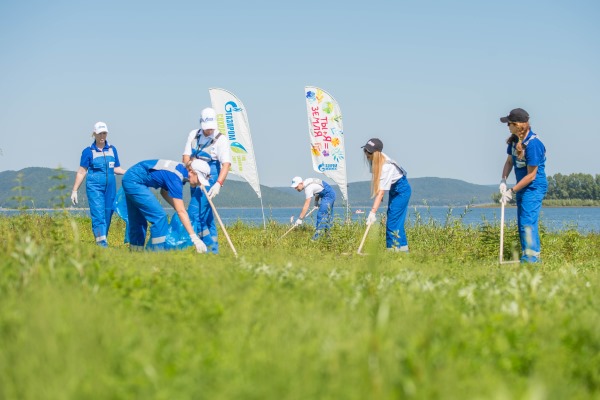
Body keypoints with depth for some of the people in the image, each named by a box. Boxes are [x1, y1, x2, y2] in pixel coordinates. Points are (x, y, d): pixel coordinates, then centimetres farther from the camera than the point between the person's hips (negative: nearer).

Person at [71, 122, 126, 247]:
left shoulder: (112, 149, 11)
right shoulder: (88, 151, 1)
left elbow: (116, 169, 16)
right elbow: (81, 172, 2)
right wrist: (74, 191, -1)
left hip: (110, 187, 4)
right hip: (94, 187, -4)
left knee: (108, 215, 5)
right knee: (98, 215, -13)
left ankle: (104, 240, 14)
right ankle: (102, 244, -20)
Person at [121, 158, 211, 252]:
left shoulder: (182, 169, 0)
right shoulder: (175, 178, -26)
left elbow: (164, 192, 11)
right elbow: (181, 211, -29)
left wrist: (178, 208, -3)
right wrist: (194, 238, -32)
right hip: (134, 181, -10)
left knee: (138, 220, 14)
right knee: (159, 216, -13)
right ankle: (157, 251, -11)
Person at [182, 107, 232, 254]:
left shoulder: (221, 139, -7)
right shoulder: (193, 135, 8)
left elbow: (226, 164, -17)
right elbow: (186, 155, 3)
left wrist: (218, 184, -31)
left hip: (210, 178, -6)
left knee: (194, 212, -16)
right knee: (205, 215, 10)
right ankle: (212, 248, 16)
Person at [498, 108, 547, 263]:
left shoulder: (533, 144, -24)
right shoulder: (514, 139, 1)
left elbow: (531, 175, -21)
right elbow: (509, 161, 13)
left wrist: (512, 191, -18)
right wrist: (503, 180, -5)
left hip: (534, 187, -9)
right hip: (522, 187, 9)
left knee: (528, 222, -15)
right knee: (522, 224, 12)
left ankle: (532, 258, -15)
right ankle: (526, 256, 18)